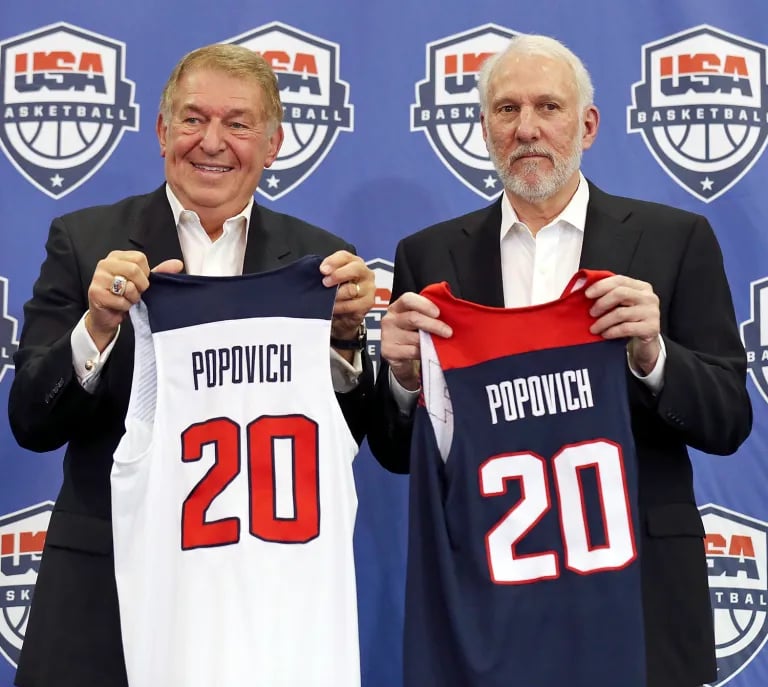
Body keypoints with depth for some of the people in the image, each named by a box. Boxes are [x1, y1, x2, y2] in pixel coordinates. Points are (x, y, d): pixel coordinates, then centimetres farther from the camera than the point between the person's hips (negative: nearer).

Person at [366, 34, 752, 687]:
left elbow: (729, 421, -3)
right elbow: (397, 454, 3)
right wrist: (403, 376, -18)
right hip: (480, 583, 1)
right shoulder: (430, 256, 3)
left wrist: (652, 355, -21)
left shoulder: (675, 239, -1)